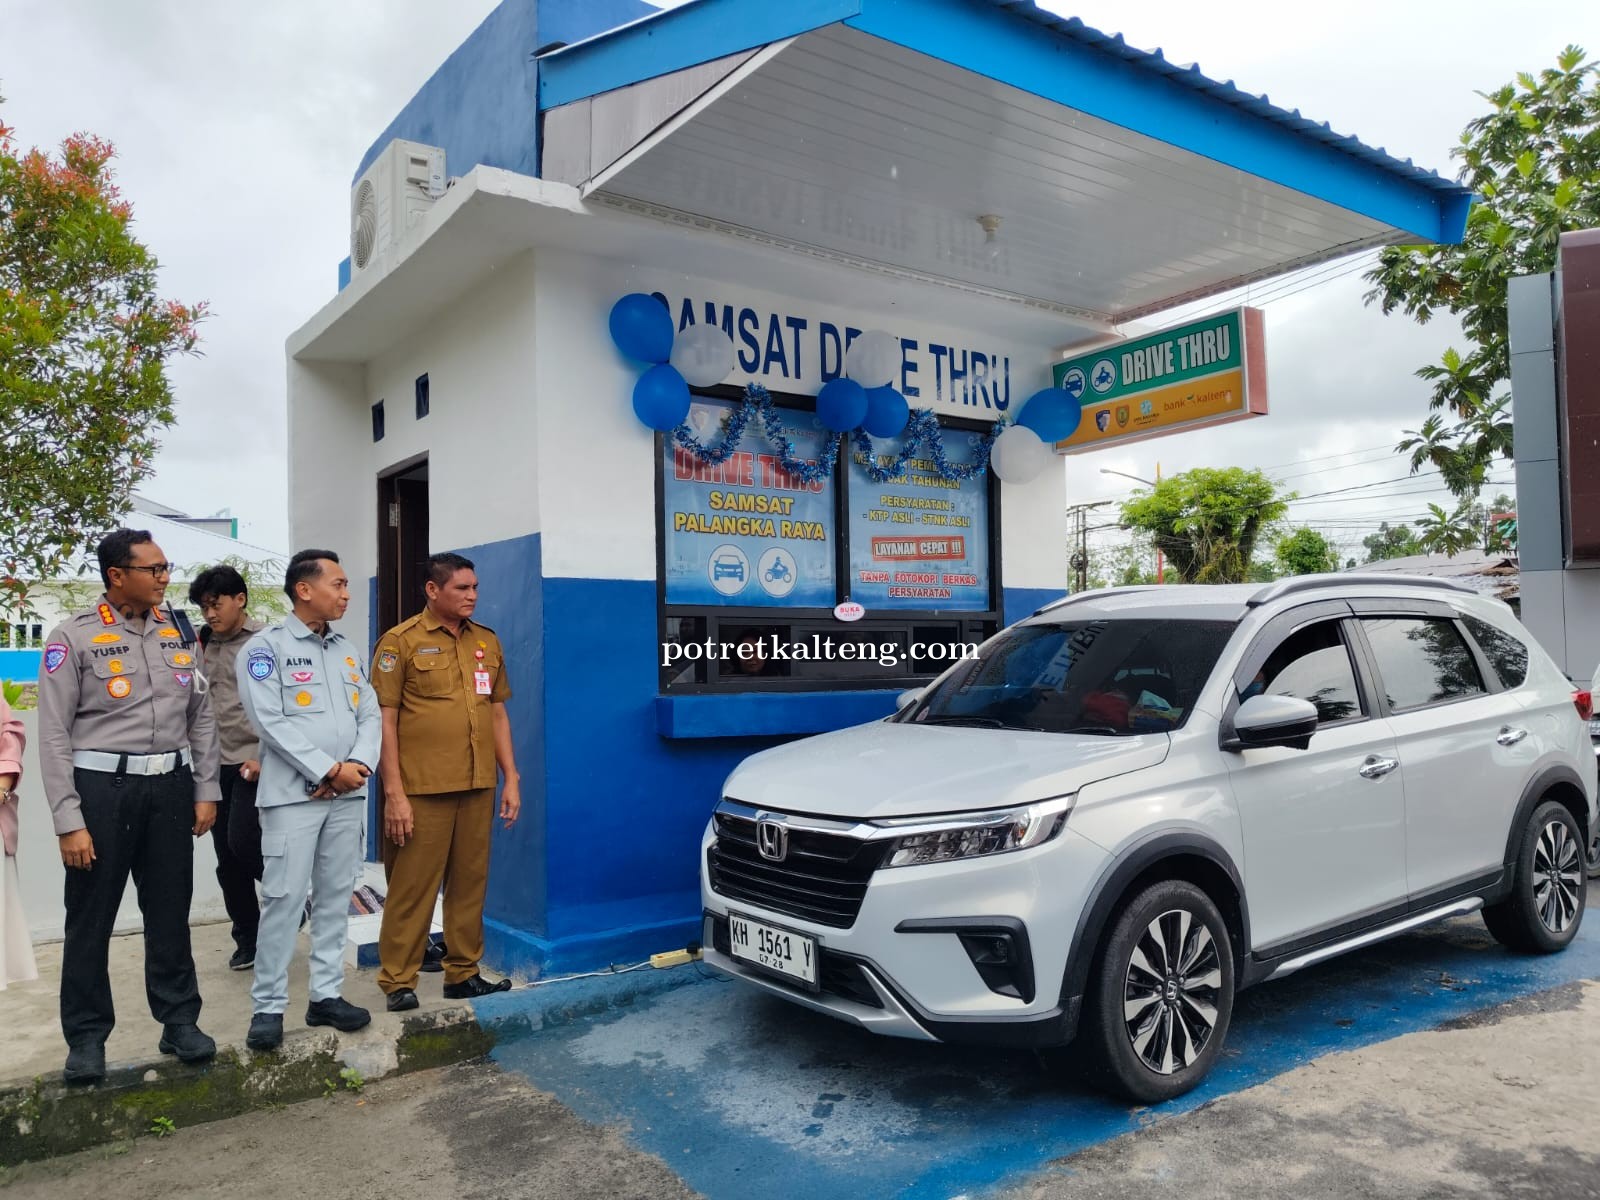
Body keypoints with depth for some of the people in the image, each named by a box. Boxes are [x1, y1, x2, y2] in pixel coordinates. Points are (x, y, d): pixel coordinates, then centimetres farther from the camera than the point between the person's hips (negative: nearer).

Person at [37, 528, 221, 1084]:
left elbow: (200, 717, 11)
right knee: (91, 918, 8)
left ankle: (179, 1019, 25)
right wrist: (69, 820, -11)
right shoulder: (73, 638, -6)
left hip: (170, 786, 4)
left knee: (170, 911, 13)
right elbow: (55, 735, -7)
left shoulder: (179, 632, 7)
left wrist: (205, 790, 7)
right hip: (102, 787, -3)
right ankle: (86, 1036, 22)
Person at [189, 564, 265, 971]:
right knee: (228, 860, 9)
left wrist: (264, 758, -15)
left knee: (242, 840, -15)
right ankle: (247, 940, 23)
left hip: (254, 763, -6)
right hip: (216, 764, 6)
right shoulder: (202, 644, 10)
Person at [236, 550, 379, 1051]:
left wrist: (358, 765, -9)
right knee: (283, 899, -3)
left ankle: (326, 995, 18)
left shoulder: (347, 649, 13)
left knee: (335, 896, 9)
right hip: (292, 793, -5)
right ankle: (268, 1006, 8)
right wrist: (328, 770, -15)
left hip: (347, 794, 6)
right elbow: (271, 721, -13)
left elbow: (370, 714, 9)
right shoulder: (265, 647, -4)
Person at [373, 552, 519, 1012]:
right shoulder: (401, 642, -3)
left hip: (478, 787, 5)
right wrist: (394, 793, -10)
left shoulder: (487, 642, 12)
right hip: (422, 789, -5)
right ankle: (398, 981, 15)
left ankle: (463, 973, 23)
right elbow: (384, 720, -6)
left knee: (470, 884, 11)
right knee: (411, 887, 2)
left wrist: (511, 779, 11)